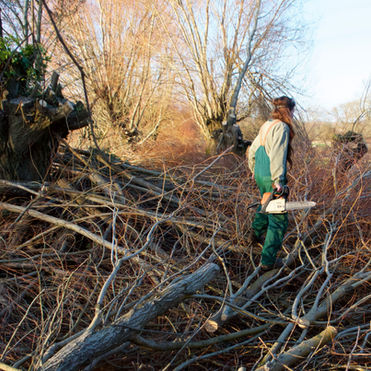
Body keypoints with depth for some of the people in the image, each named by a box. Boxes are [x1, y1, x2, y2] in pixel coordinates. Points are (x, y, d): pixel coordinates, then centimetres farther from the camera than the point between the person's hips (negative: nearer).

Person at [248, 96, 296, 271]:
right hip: (271, 178, -9)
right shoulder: (281, 127, -15)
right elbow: (277, 155, -25)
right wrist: (278, 181, -26)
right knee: (278, 219, -1)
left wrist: (254, 169, 31)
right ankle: (268, 261, -1)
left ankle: (256, 232, 55)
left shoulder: (266, 125, 10)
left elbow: (253, 149, 18)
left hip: (259, 176, 9)